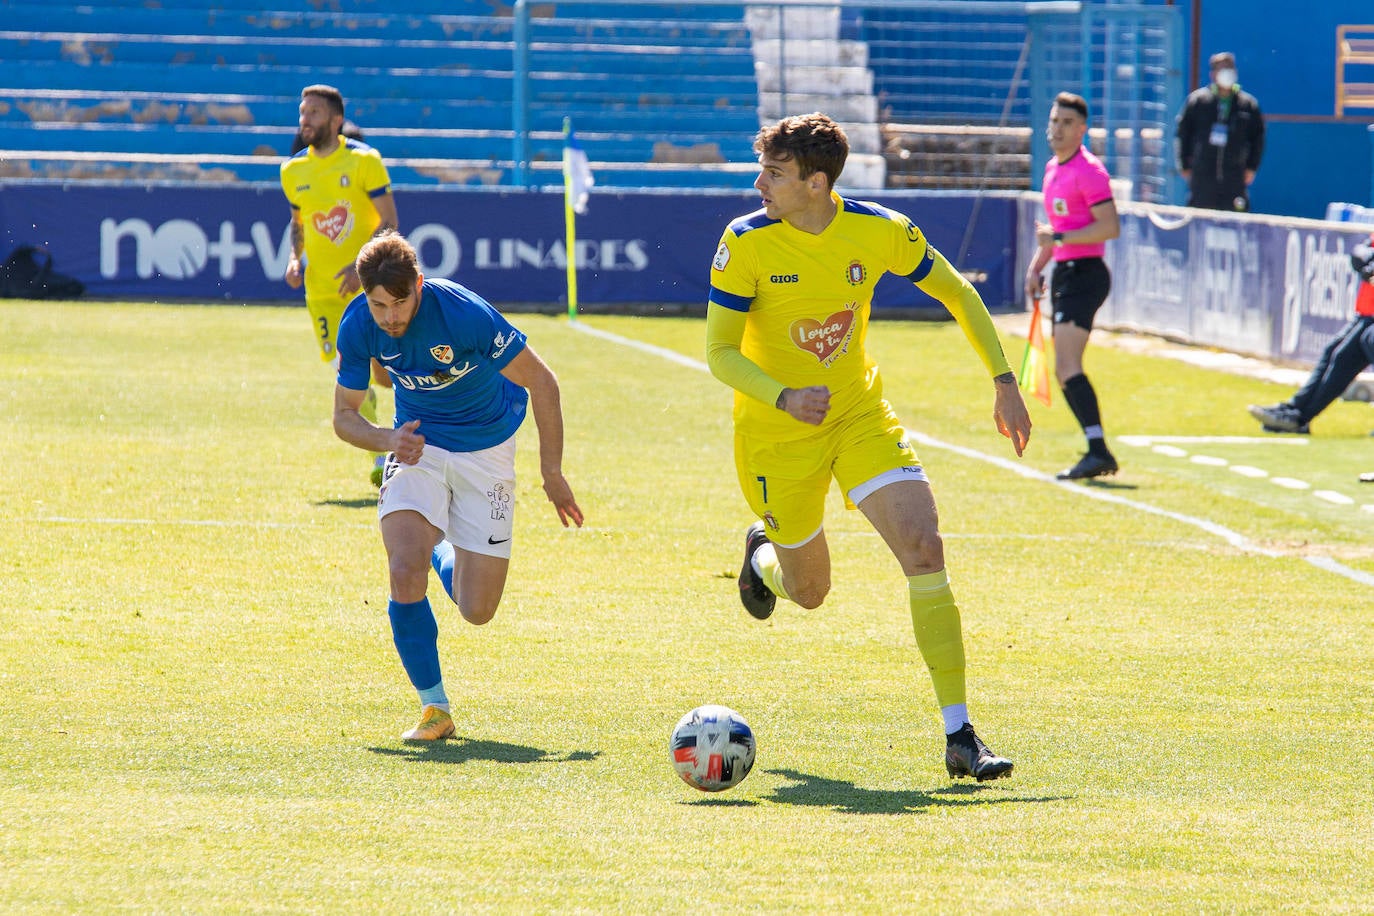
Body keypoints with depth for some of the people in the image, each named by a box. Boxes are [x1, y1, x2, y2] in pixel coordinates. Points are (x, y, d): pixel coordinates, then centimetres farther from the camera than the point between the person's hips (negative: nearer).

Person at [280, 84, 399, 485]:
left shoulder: (363, 161, -7)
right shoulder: (293, 171, 6)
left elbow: (389, 222, -9)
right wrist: (295, 258, 1)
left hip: (370, 283, -3)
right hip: (322, 288, 3)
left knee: (384, 372, -6)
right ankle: (380, 460, 5)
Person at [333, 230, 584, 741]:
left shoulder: (465, 314, -29)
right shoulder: (357, 327, -17)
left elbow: (540, 381, -17)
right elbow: (344, 416, -4)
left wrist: (552, 473, -15)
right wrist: (388, 441, -26)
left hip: (486, 448, -2)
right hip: (417, 445, 2)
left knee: (476, 611, -1)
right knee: (405, 573, -24)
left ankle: (442, 550, 36)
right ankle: (434, 709, -7)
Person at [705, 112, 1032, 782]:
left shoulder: (881, 231, -12)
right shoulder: (747, 242, -18)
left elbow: (958, 294, 4)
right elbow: (720, 352, -15)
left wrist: (1003, 381, -2)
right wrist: (784, 397, -32)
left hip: (859, 414, 1)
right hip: (777, 434, -1)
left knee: (923, 548, -19)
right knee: (809, 591, 11)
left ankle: (959, 737, -16)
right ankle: (764, 553, 52)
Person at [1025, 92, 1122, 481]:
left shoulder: (1089, 170, -12)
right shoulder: (1052, 169, 16)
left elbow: (1110, 226, -20)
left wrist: (1059, 238, -22)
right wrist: (1036, 266, 19)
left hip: (1085, 273, -10)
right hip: (1062, 274, 10)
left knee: (1068, 367, -20)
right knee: (1064, 372, 10)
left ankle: (1098, 451, -24)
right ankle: (1097, 453, 15)